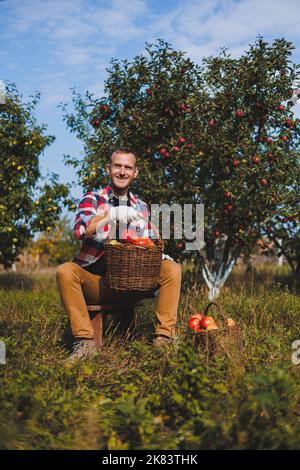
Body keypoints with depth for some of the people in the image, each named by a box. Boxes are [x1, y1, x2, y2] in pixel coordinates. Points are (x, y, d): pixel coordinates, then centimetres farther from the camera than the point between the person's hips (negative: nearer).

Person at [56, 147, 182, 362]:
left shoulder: (142, 207, 11)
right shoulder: (93, 199, 0)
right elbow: (80, 230, -21)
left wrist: (159, 255, -7)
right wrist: (112, 213, -35)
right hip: (96, 283, -3)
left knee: (172, 268, -15)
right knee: (65, 271, -31)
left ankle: (164, 337, -18)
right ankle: (85, 340, -26)